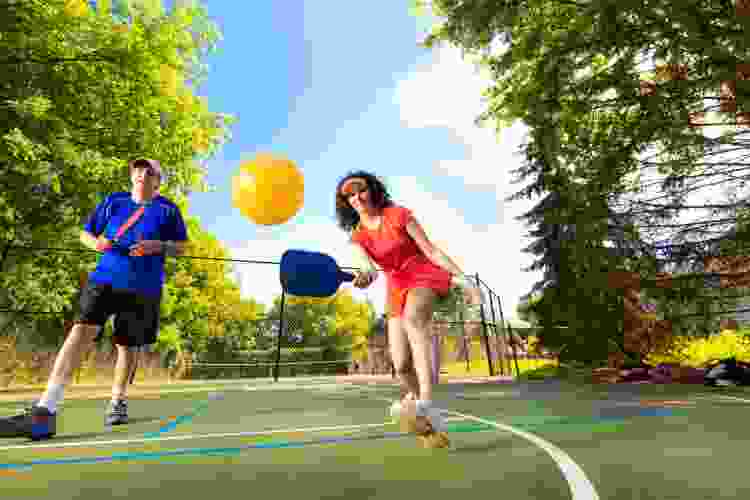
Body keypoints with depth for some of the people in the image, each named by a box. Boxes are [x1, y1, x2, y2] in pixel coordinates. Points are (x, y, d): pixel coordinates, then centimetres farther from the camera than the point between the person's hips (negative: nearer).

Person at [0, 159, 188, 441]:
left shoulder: (168, 210, 4)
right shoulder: (112, 202, 12)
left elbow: (181, 247, 3)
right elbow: (85, 233, 18)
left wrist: (158, 245, -16)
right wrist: (96, 243, -5)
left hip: (144, 288, -2)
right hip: (105, 278, 2)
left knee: (127, 345, 7)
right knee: (82, 330, -18)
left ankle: (117, 402, 27)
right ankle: (45, 411, -16)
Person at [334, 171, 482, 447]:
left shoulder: (398, 214, -8)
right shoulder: (357, 236, 2)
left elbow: (430, 250, -8)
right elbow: (369, 267, -16)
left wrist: (461, 279, -13)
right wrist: (365, 275, -41)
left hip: (424, 276, -3)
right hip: (397, 288, 4)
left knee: (412, 318, -40)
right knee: (401, 365, -4)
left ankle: (425, 403, -45)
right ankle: (413, 395, 29)